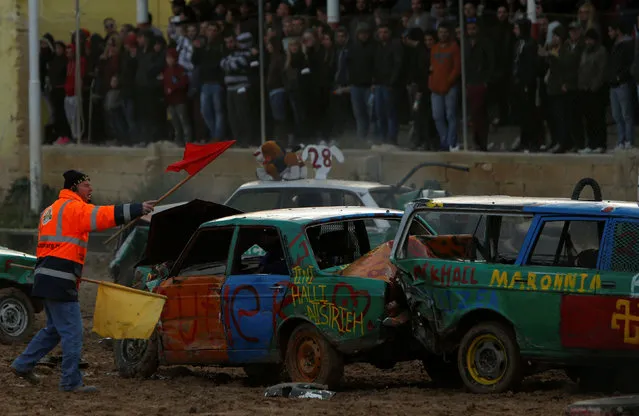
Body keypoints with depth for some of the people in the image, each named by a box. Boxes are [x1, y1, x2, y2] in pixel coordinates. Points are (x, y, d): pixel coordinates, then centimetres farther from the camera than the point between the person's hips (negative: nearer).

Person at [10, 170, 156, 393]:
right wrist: (138, 209, -25)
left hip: (45, 275, 10)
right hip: (60, 281, -10)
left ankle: (23, 365, 25)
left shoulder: (51, 210, 22)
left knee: (55, 328, 22)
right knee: (72, 332, -5)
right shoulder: (74, 208, -9)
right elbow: (105, 215, -23)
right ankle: (71, 381, -3)